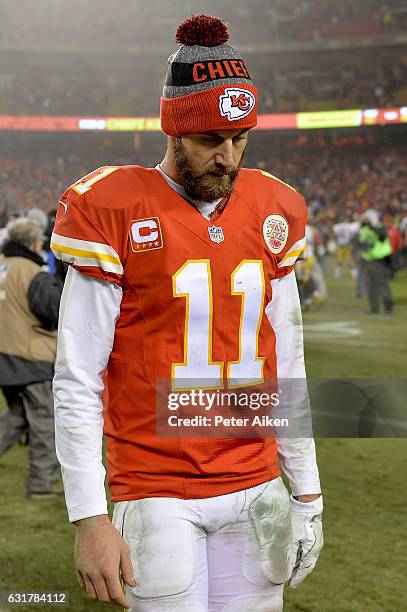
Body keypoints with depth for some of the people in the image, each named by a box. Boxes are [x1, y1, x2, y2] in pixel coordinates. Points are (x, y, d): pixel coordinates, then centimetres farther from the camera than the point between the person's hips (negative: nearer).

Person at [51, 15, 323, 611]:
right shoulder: (112, 213, -8)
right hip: (158, 495, -4)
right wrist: (89, 518, -11)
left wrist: (307, 494, 13)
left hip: (255, 490, 4)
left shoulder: (273, 213, 7)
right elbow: (77, 384, -7)